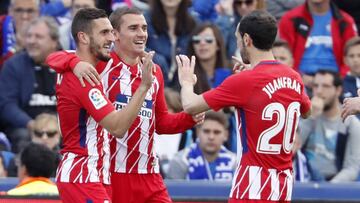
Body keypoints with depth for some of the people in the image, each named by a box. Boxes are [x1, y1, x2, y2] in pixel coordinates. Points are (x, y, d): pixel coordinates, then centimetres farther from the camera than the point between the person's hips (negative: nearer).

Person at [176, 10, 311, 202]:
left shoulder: (244, 81, -13)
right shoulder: (294, 78, 7)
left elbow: (190, 106, -8)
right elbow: (306, 112, 30)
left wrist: (187, 82, 15)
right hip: (283, 187, 7)